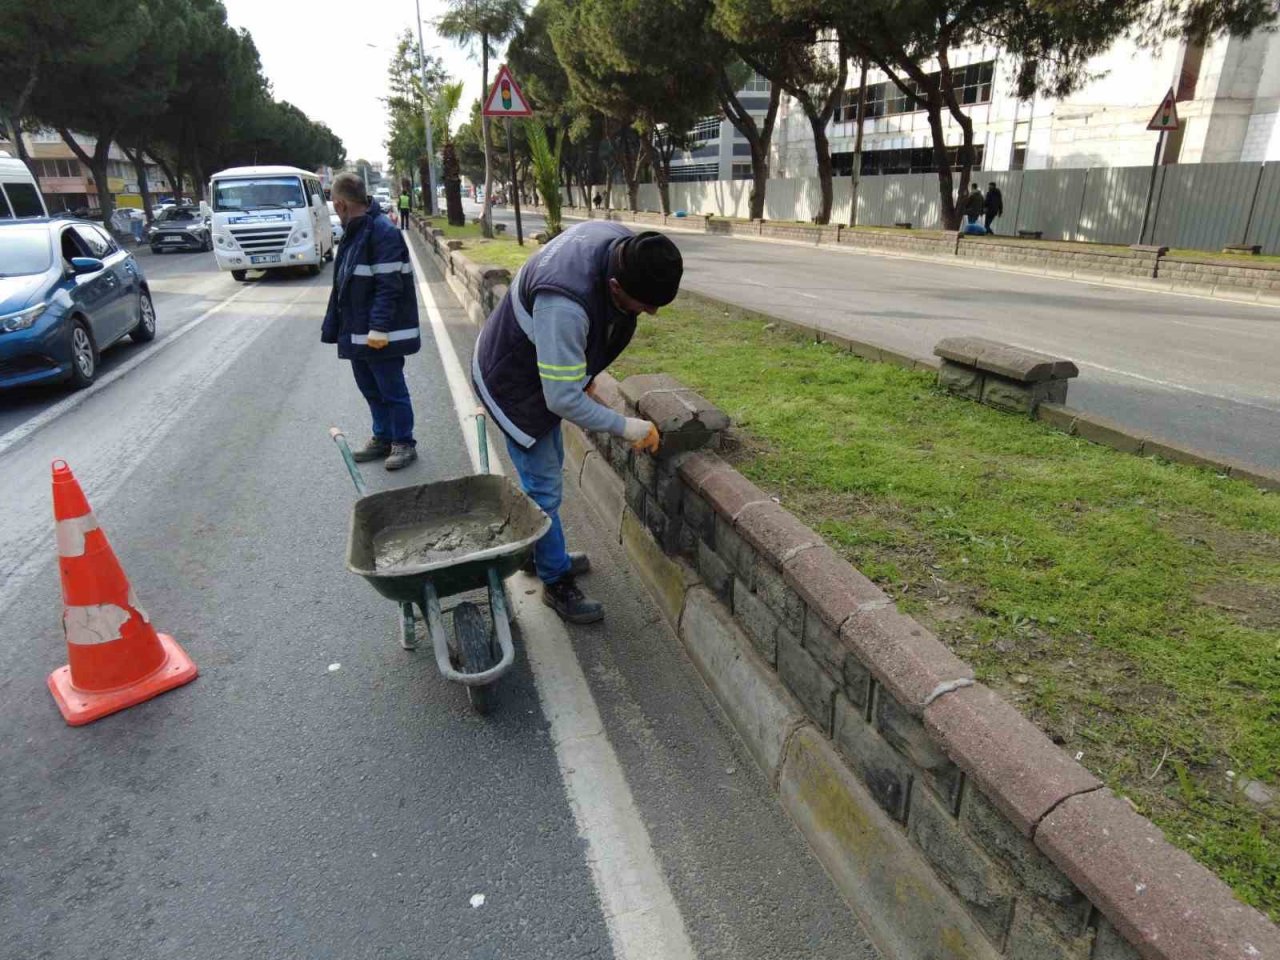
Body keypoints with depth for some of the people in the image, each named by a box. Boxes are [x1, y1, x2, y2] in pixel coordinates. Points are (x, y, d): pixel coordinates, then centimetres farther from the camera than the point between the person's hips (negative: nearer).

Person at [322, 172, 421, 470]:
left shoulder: (383, 232, -16)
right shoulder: (353, 232, 12)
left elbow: (389, 286, -21)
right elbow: (343, 284, 17)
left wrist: (379, 327, -25)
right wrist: (334, 326, 18)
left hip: (380, 336, -9)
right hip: (357, 332, 9)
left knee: (392, 391, 2)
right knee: (371, 390, 16)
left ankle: (404, 443, 15)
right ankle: (382, 438, 29)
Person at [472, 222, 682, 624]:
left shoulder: (623, 243, -16)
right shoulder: (565, 304, -43)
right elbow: (563, 399, -34)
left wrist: (584, 376, 8)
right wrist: (626, 427, -23)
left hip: (547, 369, 9)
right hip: (515, 385, -8)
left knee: (548, 469, 21)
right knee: (544, 488, -1)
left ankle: (543, 553, 40)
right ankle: (557, 582, 16)